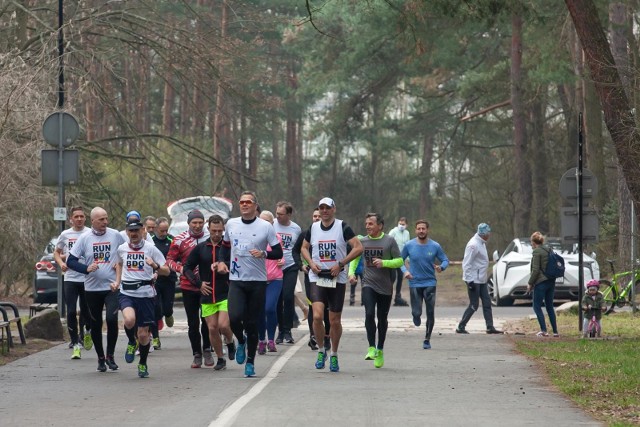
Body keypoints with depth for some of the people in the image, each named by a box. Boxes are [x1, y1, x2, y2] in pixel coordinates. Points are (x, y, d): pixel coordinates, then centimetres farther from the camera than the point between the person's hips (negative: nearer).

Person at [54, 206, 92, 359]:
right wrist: (61, 263, -1)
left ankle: (88, 332, 35)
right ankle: (76, 345, -1)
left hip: (88, 278, -1)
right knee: (71, 312, -5)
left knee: (86, 311, 4)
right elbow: (56, 252, 19)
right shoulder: (65, 235, 8)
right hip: (70, 278, 1)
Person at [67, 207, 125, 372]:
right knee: (95, 324, 8)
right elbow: (70, 261, 0)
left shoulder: (115, 235, 1)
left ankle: (110, 355, -2)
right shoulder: (84, 238, -1)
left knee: (112, 319, -18)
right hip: (92, 288, 1)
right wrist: (86, 268, -16)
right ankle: (100, 358, 23)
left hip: (112, 286, -1)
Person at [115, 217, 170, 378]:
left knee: (143, 334, 2)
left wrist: (155, 266, -22)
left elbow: (167, 271, -2)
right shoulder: (122, 249, 7)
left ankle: (143, 364, 27)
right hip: (126, 293, 1)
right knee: (129, 320, -30)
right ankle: (131, 342, 4)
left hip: (146, 294, -1)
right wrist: (117, 281, 17)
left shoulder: (151, 249, -3)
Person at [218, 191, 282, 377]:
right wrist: (222, 261, 10)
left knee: (252, 324, 2)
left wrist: (264, 254, -18)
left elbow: (278, 253, 0)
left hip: (258, 281, -1)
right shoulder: (231, 224, 7)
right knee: (235, 317, -18)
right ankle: (241, 341, 15)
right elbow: (226, 245, 26)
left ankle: (250, 362, 15)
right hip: (236, 280, 2)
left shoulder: (265, 226, -2)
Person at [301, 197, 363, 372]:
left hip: (337, 279, -1)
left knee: (335, 321, 5)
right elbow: (304, 248, 20)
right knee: (317, 316, -17)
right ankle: (321, 351, 3)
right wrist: (311, 263, 0)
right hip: (317, 278, 1)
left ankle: (334, 355, 24)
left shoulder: (342, 227, -4)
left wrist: (340, 264, -15)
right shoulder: (313, 228, 6)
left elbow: (358, 247, -8)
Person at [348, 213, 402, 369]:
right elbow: (355, 258, 20)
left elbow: (400, 261, -3)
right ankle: (372, 348, -15)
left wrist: (383, 263, -18)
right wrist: (351, 273, 4)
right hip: (368, 284, 1)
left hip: (385, 286, -1)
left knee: (382, 319, 10)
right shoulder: (362, 241, 5)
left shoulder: (389, 241, -3)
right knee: (369, 314, -20)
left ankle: (380, 350, 25)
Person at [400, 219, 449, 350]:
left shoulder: (435, 246, -3)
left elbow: (445, 260, 5)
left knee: (430, 313, -3)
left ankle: (427, 339, 12)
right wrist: (405, 271, -9)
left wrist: (441, 267, -17)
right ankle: (416, 317, 33)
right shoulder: (409, 245, -2)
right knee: (416, 313, -5)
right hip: (414, 284, 0)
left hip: (430, 284, 0)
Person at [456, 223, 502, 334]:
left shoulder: (482, 243, 10)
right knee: (474, 305, -4)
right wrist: (469, 281, -22)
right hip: (474, 280, -9)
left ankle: (490, 327, 11)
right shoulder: (473, 245, -19)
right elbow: (466, 264, -21)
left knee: (487, 303, 8)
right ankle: (461, 327, 4)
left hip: (482, 280, 9)